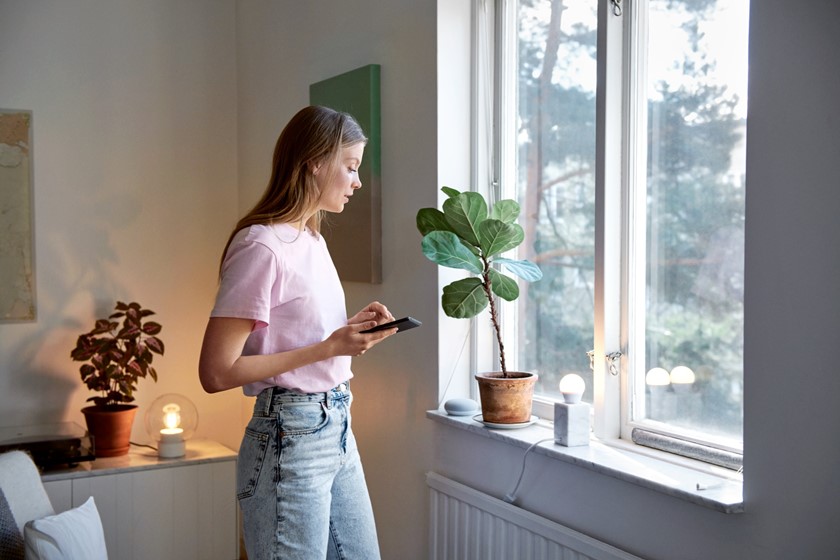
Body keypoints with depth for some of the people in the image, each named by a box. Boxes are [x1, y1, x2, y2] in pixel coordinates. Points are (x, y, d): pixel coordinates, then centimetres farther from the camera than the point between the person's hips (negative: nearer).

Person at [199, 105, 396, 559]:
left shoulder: (312, 240, 10)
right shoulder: (261, 245, -17)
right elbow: (216, 372, -20)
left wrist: (353, 329, 1)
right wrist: (328, 347, -19)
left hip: (337, 428, 9)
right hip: (291, 439, -9)